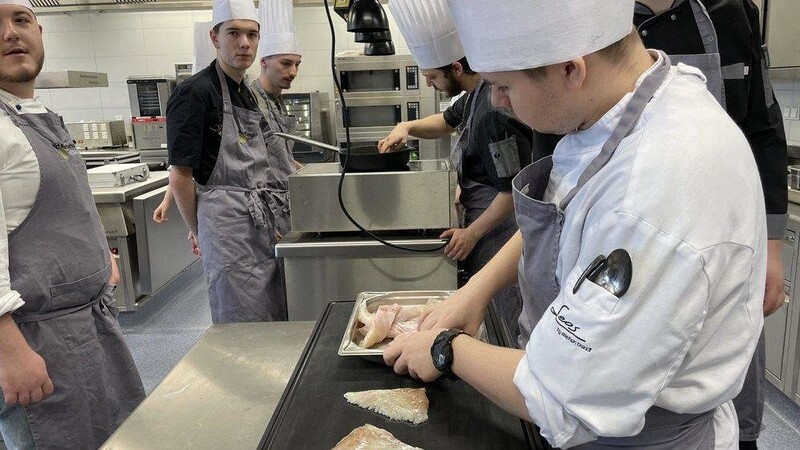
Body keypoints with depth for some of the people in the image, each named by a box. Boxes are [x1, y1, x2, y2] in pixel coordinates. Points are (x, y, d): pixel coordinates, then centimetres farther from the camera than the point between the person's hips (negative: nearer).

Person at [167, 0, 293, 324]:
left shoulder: (248, 94, 15)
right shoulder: (195, 93, -10)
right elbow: (180, 176, -9)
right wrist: (197, 231, 0)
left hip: (266, 224, 8)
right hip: (230, 229, -8)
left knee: (275, 327, 14)